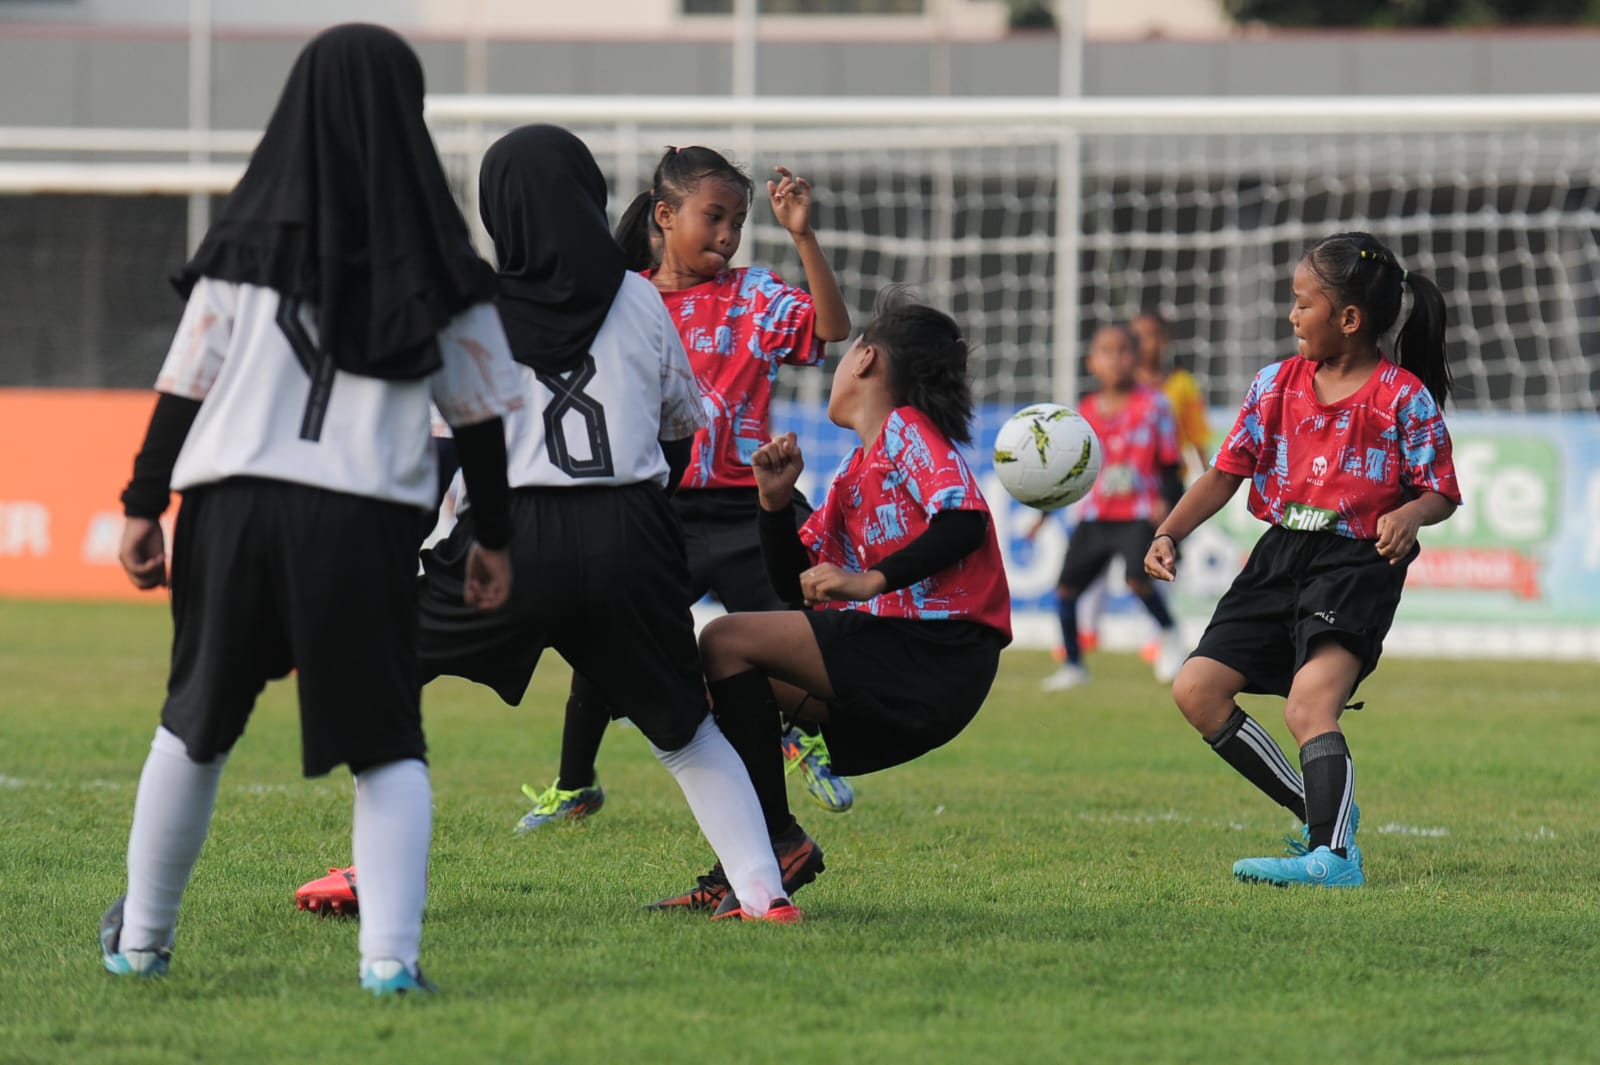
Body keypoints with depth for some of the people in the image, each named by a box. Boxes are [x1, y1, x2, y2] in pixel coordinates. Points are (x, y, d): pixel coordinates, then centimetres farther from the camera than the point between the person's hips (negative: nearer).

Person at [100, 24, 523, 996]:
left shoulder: (251, 237, 2)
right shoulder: (433, 257, 3)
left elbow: (187, 380, 2)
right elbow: (477, 407, 7)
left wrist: (143, 505, 10)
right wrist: (494, 536, 17)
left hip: (234, 509, 1)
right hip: (368, 520, -1)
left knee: (197, 723, 18)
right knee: (386, 744, 7)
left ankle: (141, 941, 27)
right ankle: (391, 954, -9)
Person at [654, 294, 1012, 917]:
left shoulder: (908, 429, -4)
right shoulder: (853, 475, 22)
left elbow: (964, 520, -20)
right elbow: (795, 583, 20)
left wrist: (871, 580, -25)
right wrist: (776, 501, 5)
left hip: (936, 658, -10)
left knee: (727, 643, -12)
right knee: (740, 680, 17)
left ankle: (774, 843, -13)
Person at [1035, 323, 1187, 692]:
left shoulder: (1153, 405, -3)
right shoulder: (1086, 412, 6)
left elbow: (1168, 462, 0)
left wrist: (1167, 502, -13)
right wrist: (1045, 511, 13)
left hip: (1139, 514, -4)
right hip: (1095, 516, 4)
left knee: (1137, 577, -25)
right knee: (1066, 585, -1)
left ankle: (1169, 634, 2)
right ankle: (1073, 665, 16)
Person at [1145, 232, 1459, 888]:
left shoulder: (1404, 397, -6)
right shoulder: (1278, 384, 9)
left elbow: (1442, 493, -4)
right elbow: (1228, 471, 11)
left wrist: (1410, 515, -26)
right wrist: (1169, 534, 0)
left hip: (1359, 563, -7)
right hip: (1281, 556, 7)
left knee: (1309, 703, -27)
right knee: (1197, 690, 2)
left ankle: (1333, 856, -34)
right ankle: (1322, 814, 9)